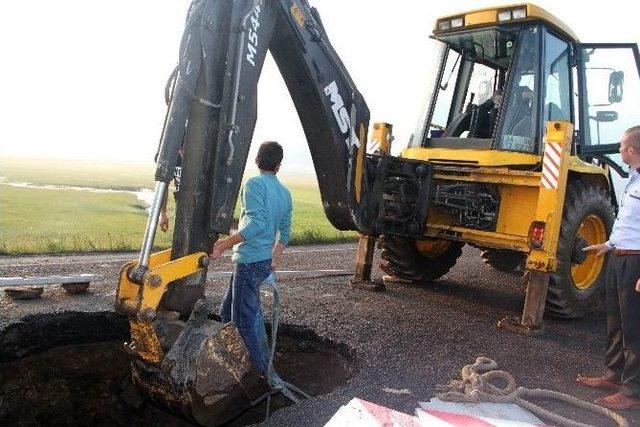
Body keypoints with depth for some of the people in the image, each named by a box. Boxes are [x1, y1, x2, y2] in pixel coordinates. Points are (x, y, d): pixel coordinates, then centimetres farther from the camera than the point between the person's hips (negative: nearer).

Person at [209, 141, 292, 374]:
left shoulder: (254, 184, -12)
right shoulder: (285, 193, 11)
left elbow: (257, 223, -26)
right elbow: (284, 232, 18)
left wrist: (224, 244, -24)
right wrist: (275, 261, 30)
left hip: (249, 260, -8)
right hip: (265, 262, 8)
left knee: (244, 320, 0)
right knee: (228, 311, 20)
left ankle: (261, 372, 5)